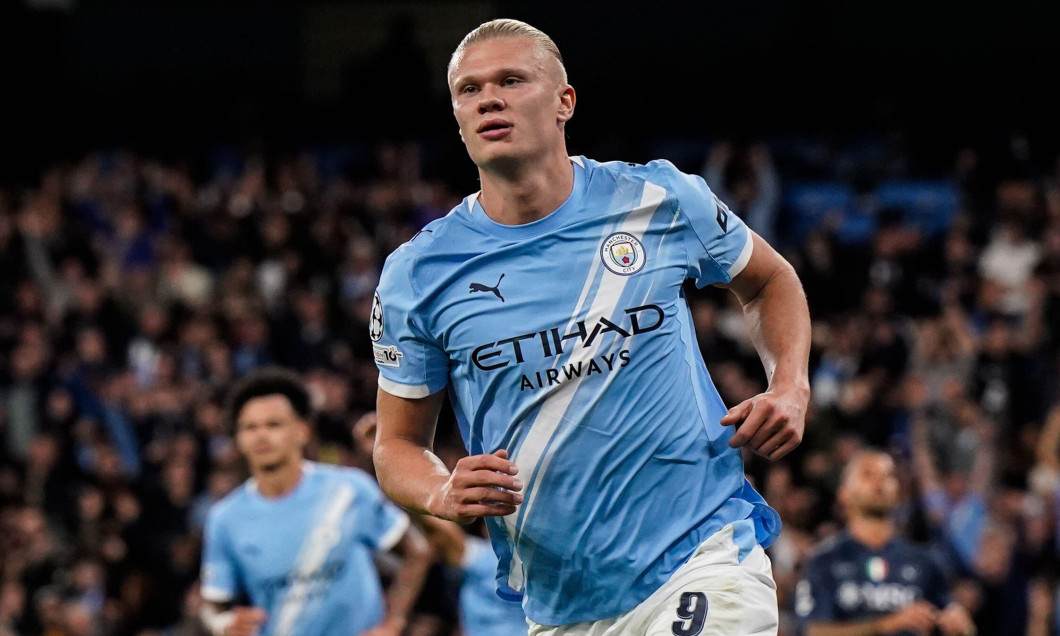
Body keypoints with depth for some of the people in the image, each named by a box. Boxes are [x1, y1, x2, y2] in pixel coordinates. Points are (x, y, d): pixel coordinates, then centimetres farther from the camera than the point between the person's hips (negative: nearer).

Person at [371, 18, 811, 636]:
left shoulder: (662, 202, 0)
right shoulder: (416, 276, 0)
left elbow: (770, 281, 19)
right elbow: (399, 445, 10)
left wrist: (791, 389, 1)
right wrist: (445, 495, -13)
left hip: (702, 561, -2)